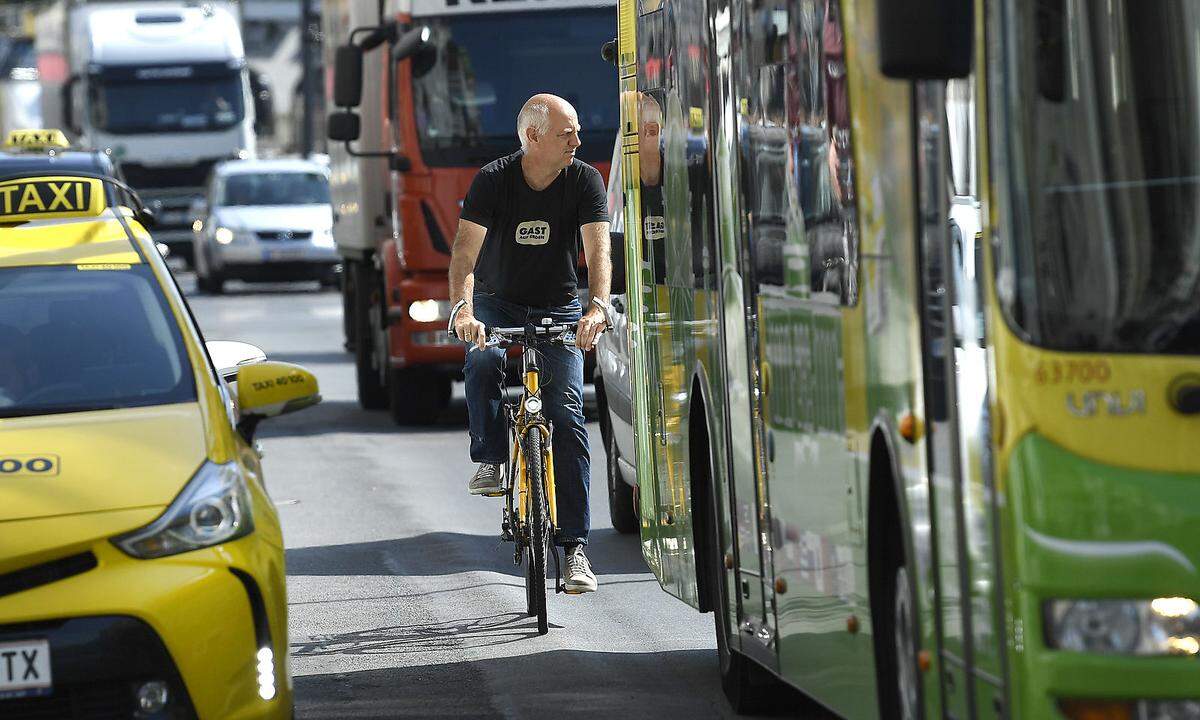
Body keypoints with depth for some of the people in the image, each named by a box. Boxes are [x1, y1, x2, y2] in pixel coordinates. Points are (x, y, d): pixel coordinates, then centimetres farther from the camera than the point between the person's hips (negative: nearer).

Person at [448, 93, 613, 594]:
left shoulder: (584, 181, -11)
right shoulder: (494, 181, -15)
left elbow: (598, 251, -21)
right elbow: (465, 250, -24)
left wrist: (597, 307, -40)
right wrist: (462, 309, -43)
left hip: (558, 309, 1)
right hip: (497, 303, -1)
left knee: (567, 415, -13)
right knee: (484, 361, -35)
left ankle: (574, 547, -12)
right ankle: (489, 461, -13)